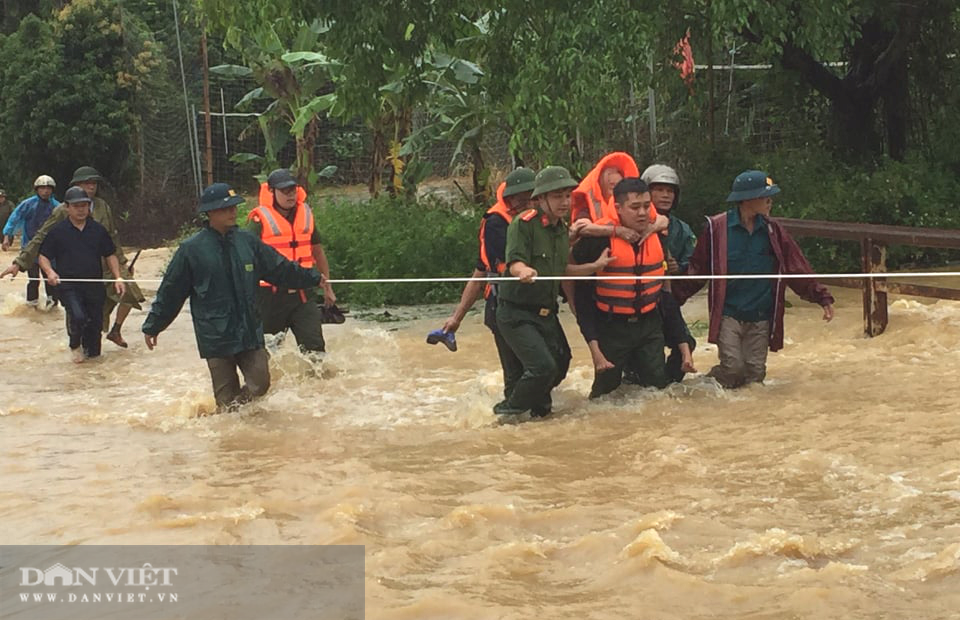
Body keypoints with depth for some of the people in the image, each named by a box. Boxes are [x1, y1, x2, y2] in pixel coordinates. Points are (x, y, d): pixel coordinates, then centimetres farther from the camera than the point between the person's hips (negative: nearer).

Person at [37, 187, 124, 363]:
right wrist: (50, 272, -15)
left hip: (95, 286, 3)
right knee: (77, 316, -24)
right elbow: (43, 256, 5)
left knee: (95, 322, 5)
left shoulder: (98, 230, 9)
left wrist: (117, 277, 2)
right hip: (68, 286, -3)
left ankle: (91, 352, 27)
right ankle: (75, 345, 5)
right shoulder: (57, 231, 1)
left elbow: (110, 255, 15)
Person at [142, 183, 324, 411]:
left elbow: (281, 269, 17)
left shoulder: (247, 242, 4)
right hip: (215, 337, -3)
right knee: (226, 396, 1)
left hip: (250, 331, 3)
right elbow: (170, 292, 1)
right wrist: (152, 327, 5)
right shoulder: (191, 249, -6)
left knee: (260, 383, -3)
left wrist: (313, 278, 25)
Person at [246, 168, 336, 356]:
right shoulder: (260, 219, -8)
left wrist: (327, 287, 24)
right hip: (271, 296, -4)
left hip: (302, 293, 4)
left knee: (314, 345, -6)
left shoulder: (305, 214, 9)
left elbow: (317, 251, 21)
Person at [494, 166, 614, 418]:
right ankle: (508, 410, 1)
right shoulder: (524, 223, -15)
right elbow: (514, 262, -25)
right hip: (517, 313, -8)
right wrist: (524, 271, -47)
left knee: (560, 363, 16)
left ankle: (537, 407, 39)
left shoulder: (562, 229, 10)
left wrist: (594, 266, 4)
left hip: (546, 313, 8)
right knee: (543, 366, -19)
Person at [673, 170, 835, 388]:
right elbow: (697, 270, -1)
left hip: (760, 318, 4)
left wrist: (822, 297, 4)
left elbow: (798, 269, 9)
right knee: (733, 368, -14)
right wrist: (675, 296, -7)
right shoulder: (717, 228, -6)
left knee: (755, 374, 1)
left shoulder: (773, 231, 5)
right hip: (728, 315, -4)